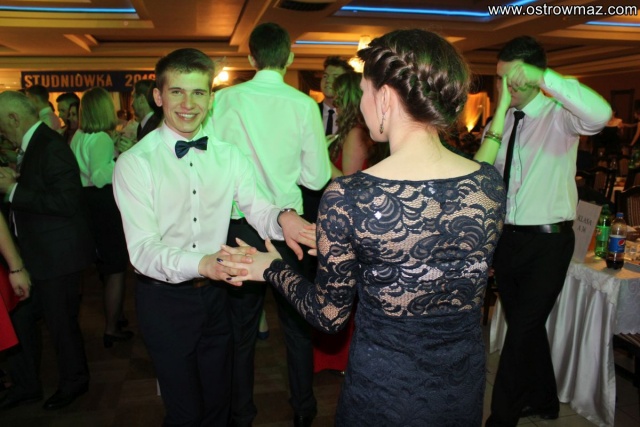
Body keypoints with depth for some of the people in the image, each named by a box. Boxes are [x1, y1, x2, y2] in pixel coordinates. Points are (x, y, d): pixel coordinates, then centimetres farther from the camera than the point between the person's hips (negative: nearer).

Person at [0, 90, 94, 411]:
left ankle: (74, 381, 31)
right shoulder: (32, 145, 10)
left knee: (61, 321, 7)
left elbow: (66, 201, -27)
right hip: (36, 252, 9)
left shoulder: (51, 147, -19)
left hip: (56, 255, -9)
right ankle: (26, 385, 34)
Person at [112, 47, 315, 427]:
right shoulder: (135, 163, -12)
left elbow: (259, 209, -11)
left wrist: (283, 217, -35)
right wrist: (201, 264, -38)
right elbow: (142, 249, -20)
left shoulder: (229, 156, 1)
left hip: (215, 294, 4)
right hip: (165, 299, -3)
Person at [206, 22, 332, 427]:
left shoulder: (225, 99, -6)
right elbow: (317, 177, -7)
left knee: (242, 326, 16)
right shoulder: (304, 105, -9)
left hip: (240, 226, 1)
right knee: (298, 322, 18)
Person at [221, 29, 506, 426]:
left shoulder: (346, 197, -25)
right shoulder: (491, 182, -13)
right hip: (465, 384, 4)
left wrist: (271, 268, 4)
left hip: (383, 388, -4)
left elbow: (330, 315, -13)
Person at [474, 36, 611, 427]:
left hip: (548, 241, -6)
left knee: (522, 331, -2)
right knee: (524, 326, 19)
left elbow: (601, 114, -32)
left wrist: (543, 78, -33)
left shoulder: (559, 116, -8)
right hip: (508, 238, 6)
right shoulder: (500, 122, 6)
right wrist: (501, 115, -18)